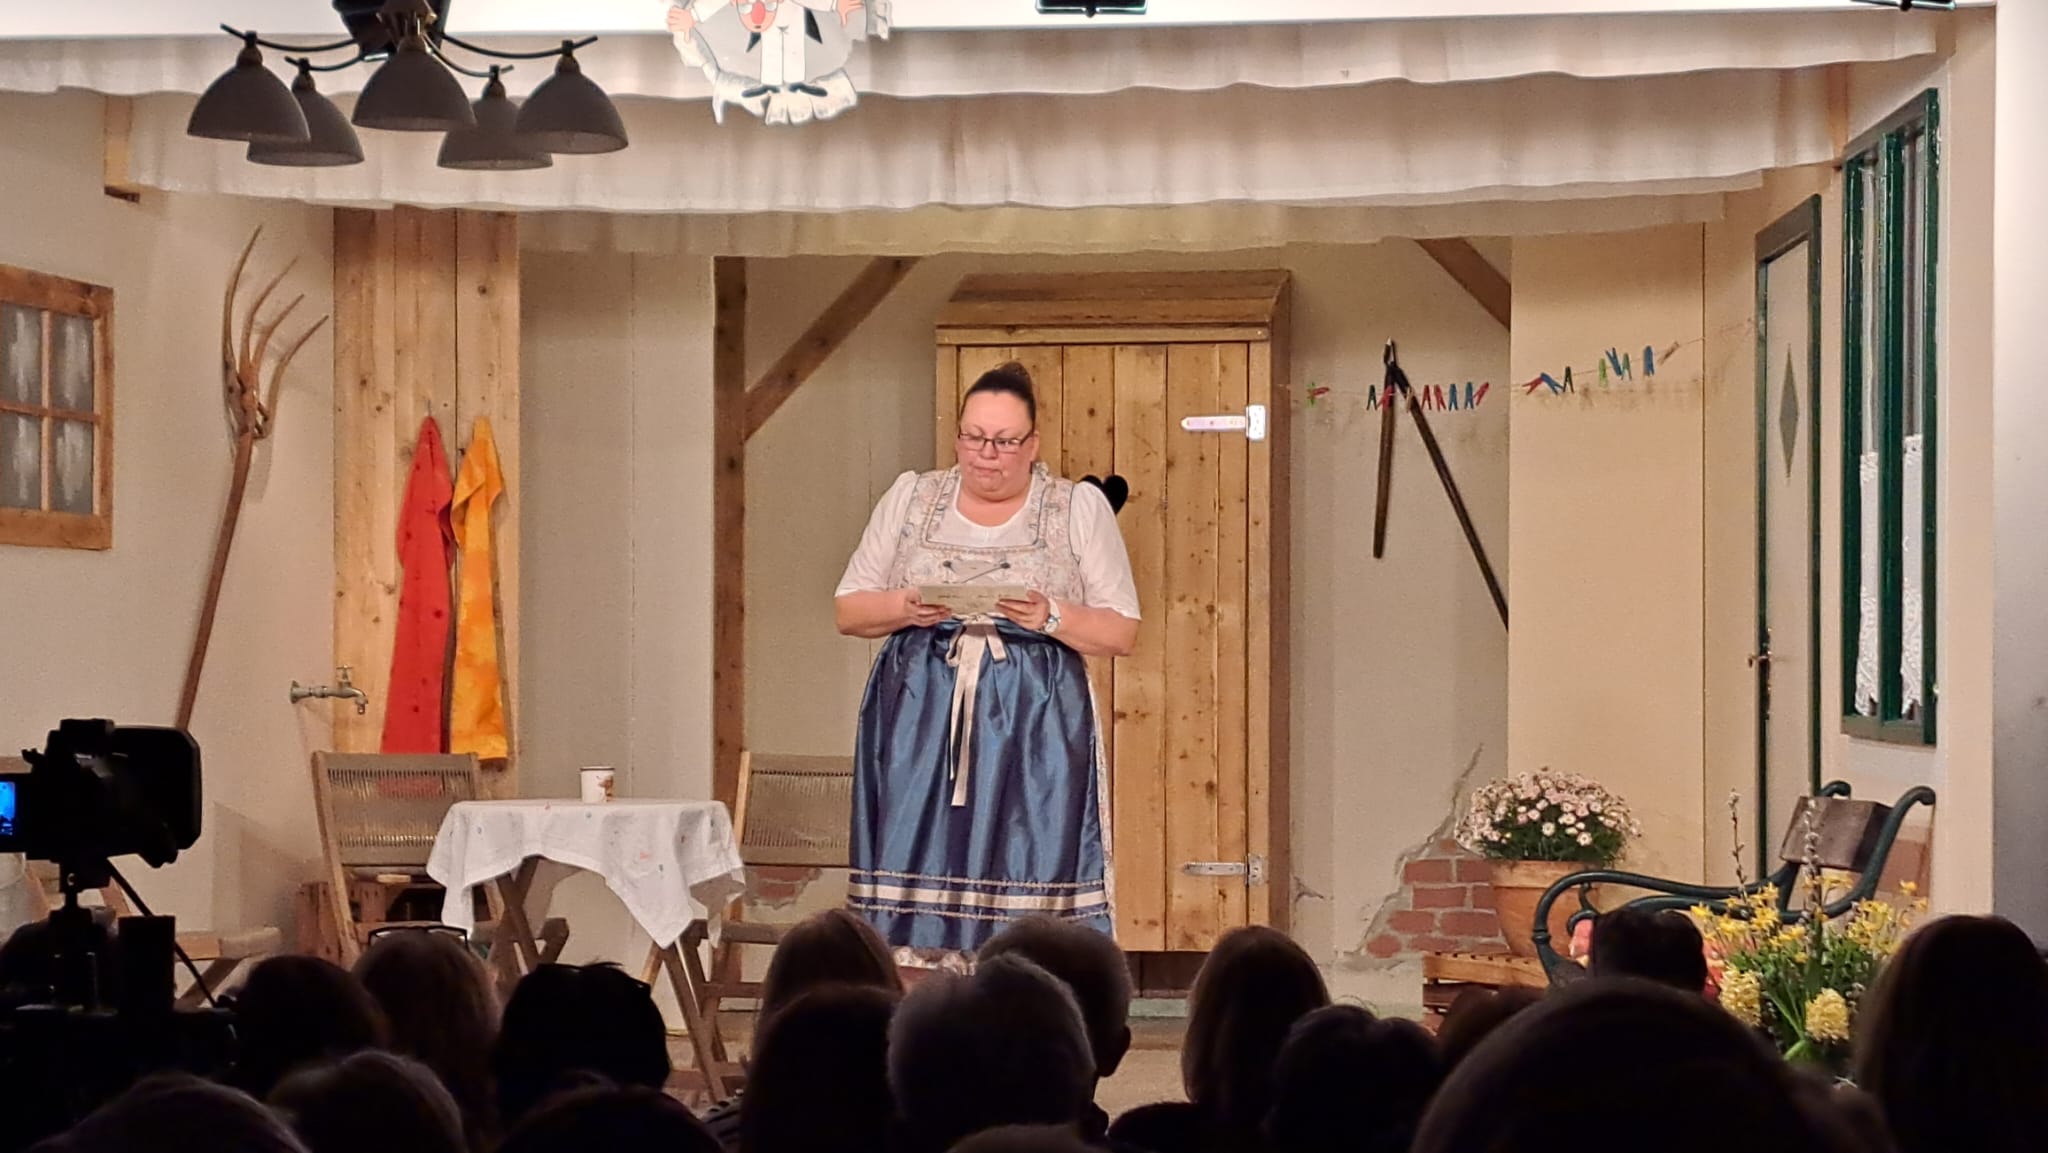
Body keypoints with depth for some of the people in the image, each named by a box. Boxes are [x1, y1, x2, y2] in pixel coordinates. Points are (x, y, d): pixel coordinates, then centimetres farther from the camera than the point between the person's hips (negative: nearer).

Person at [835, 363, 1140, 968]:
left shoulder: (1080, 507, 7)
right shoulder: (910, 497, 12)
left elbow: (1121, 632, 5)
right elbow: (847, 610, 12)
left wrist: (1053, 617, -13)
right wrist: (904, 608, -9)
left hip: (1033, 735, -1)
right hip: (917, 728, 2)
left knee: (1028, 905, -8)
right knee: (918, 882, -5)